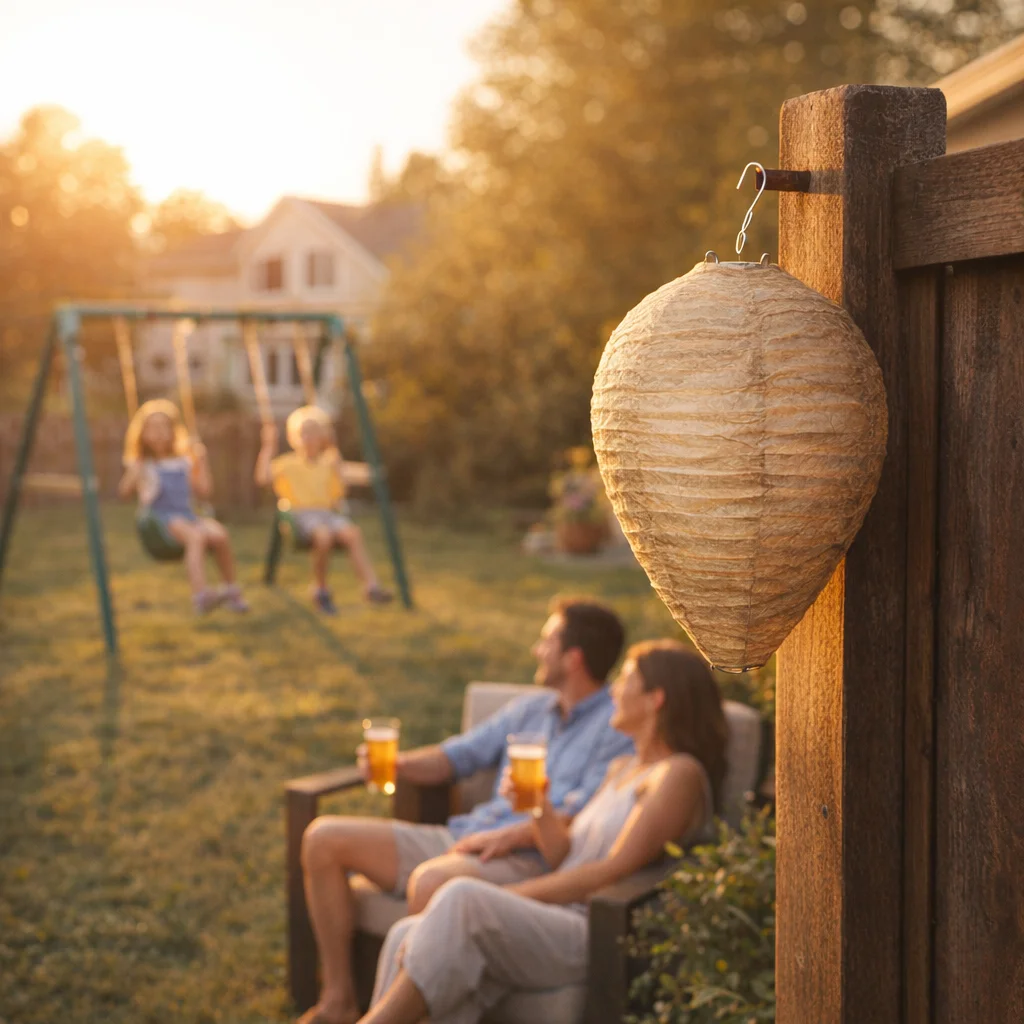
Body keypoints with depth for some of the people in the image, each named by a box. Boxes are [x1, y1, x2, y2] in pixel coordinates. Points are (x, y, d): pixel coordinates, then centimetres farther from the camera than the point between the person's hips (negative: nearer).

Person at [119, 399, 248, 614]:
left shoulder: (183, 463, 20)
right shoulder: (142, 466, 9)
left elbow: (203, 493, 18)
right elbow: (124, 492, -3)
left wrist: (201, 462, 15)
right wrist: (134, 474, -19)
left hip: (188, 515, 4)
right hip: (160, 518, -4)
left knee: (219, 534, -28)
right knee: (195, 536, -37)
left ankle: (232, 590, -11)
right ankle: (200, 595, -50)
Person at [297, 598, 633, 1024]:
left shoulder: (617, 725, -3)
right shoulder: (531, 708, 22)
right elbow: (457, 756, 24)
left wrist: (511, 837, -21)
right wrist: (397, 764, 7)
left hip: (528, 861, -8)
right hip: (462, 838, 9)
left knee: (430, 882, -40)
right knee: (324, 838, -1)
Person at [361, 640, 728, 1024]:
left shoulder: (681, 773, -3)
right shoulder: (621, 769, 26)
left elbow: (615, 871, -12)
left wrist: (509, 897, -12)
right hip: (555, 922, 8)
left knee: (462, 898, -30)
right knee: (406, 935, -16)